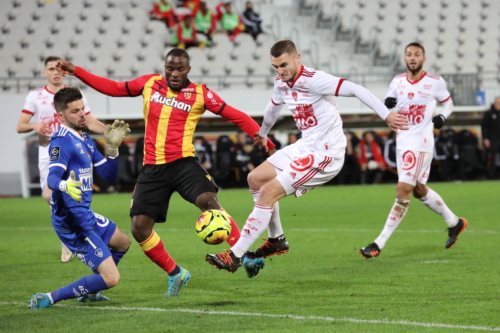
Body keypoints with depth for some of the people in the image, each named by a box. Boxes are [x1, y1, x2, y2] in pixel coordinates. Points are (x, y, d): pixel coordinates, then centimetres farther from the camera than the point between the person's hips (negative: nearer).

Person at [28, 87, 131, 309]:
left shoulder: (85, 140, 11)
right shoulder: (62, 141, -19)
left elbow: (108, 174, 13)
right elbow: (52, 177, -34)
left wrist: (112, 148, -3)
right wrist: (64, 185, -57)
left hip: (85, 215, 10)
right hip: (71, 222, -10)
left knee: (123, 243, 34)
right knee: (111, 278, -17)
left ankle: (88, 291, 41)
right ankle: (47, 299, -13)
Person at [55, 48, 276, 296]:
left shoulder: (200, 94, -1)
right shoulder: (150, 83, 9)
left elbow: (237, 117, -1)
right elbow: (113, 88, 19)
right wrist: (76, 71, 16)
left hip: (183, 163, -4)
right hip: (153, 168, 4)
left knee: (208, 200, -30)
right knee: (139, 227, -4)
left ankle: (245, 257, -25)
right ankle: (175, 274, 16)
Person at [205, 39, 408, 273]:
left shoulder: (312, 80, -20)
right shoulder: (281, 84, 7)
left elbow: (355, 90, -25)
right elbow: (273, 107, 29)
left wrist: (386, 115, -31)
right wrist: (262, 133, 47)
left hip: (324, 153, -9)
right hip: (304, 146, 9)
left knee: (269, 192, -15)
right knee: (255, 179, 12)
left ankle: (235, 256, -11)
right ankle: (276, 240, 22)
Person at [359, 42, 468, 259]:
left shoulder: (435, 82, -5)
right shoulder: (397, 82, 6)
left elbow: (448, 102, 11)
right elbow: (386, 109, 15)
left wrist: (442, 117, -10)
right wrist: (387, 105, -10)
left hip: (421, 143, -6)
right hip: (402, 142, 6)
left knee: (403, 191, -13)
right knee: (419, 190, 17)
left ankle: (379, 244, -14)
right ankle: (454, 222, 37)